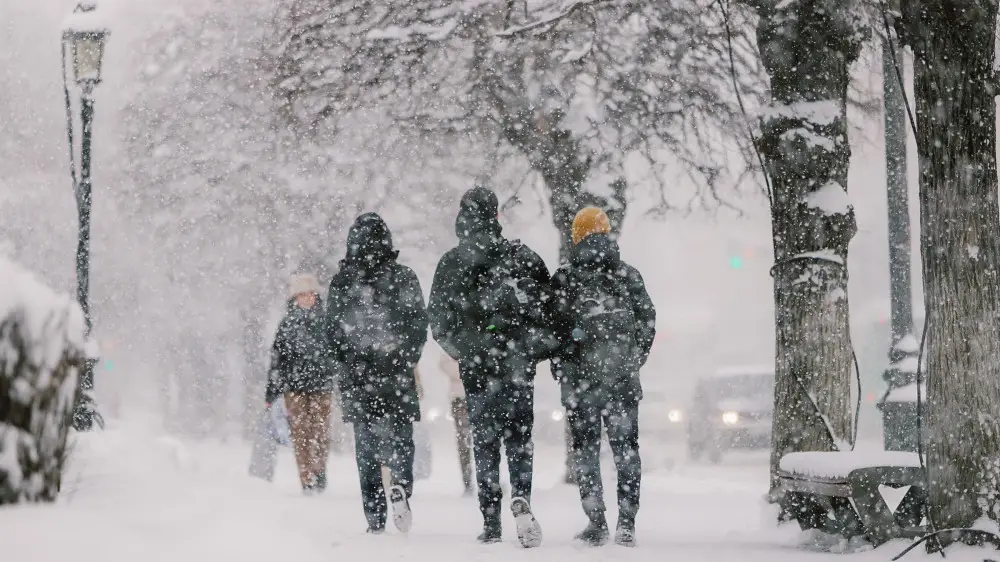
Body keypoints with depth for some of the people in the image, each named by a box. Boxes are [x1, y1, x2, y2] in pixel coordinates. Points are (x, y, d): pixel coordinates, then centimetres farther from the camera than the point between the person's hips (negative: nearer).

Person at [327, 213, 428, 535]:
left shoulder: (341, 281, -1)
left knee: (366, 445, 8)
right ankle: (400, 485, -23)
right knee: (400, 437, 8)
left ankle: (375, 519, 0)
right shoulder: (404, 278, -3)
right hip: (398, 376, -1)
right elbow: (420, 324, -1)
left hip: (358, 376, 1)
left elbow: (333, 330, 4)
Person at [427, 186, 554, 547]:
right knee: (519, 434, 7)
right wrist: (539, 348, 9)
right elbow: (548, 307, -2)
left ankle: (492, 524, 5)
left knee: (485, 441, 8)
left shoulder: (450, 263, -2)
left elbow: (438, 318, 0)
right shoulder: (523, 257, -1)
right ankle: (521, 497, -19)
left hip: (477, 366, 0)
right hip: (519, 365, 0)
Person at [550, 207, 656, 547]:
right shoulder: (628, 275, 5)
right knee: (626, 446, 9)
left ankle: (596, 523, 1)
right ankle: (627, 522, 1)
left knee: (586, 448, 6)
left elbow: (555, 327, -4)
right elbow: (648, 322, 6)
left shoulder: (563, 279, -3)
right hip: (623, 378, 2)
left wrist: (560, 369, 9)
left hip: (580, 376, -2)